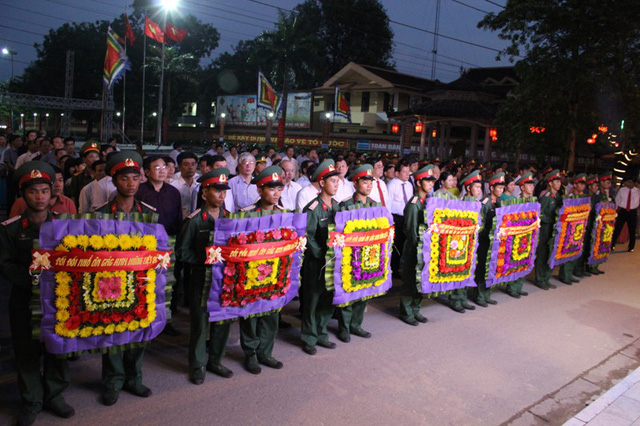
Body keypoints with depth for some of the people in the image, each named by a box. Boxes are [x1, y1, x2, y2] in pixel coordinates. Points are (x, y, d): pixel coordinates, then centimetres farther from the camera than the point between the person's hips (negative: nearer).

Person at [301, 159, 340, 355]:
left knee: (329, 299, 12)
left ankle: (321, 334, 27)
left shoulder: (336, 206, 8)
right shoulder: (313, 208, -13)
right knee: (312, 300, 4)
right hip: (316, 262, -6)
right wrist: (322, 256, -17)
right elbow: (309, 237, -15)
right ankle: (309, 339, 17)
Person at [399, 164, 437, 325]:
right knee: (410, 281, 3)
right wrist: (419, 249, -16)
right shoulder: (413, 204, -16)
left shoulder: (429, 201, 8)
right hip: (414, 249, -8)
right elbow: (411, 231, -17)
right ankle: (406, 313, 14)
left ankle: (415, 310, 26)